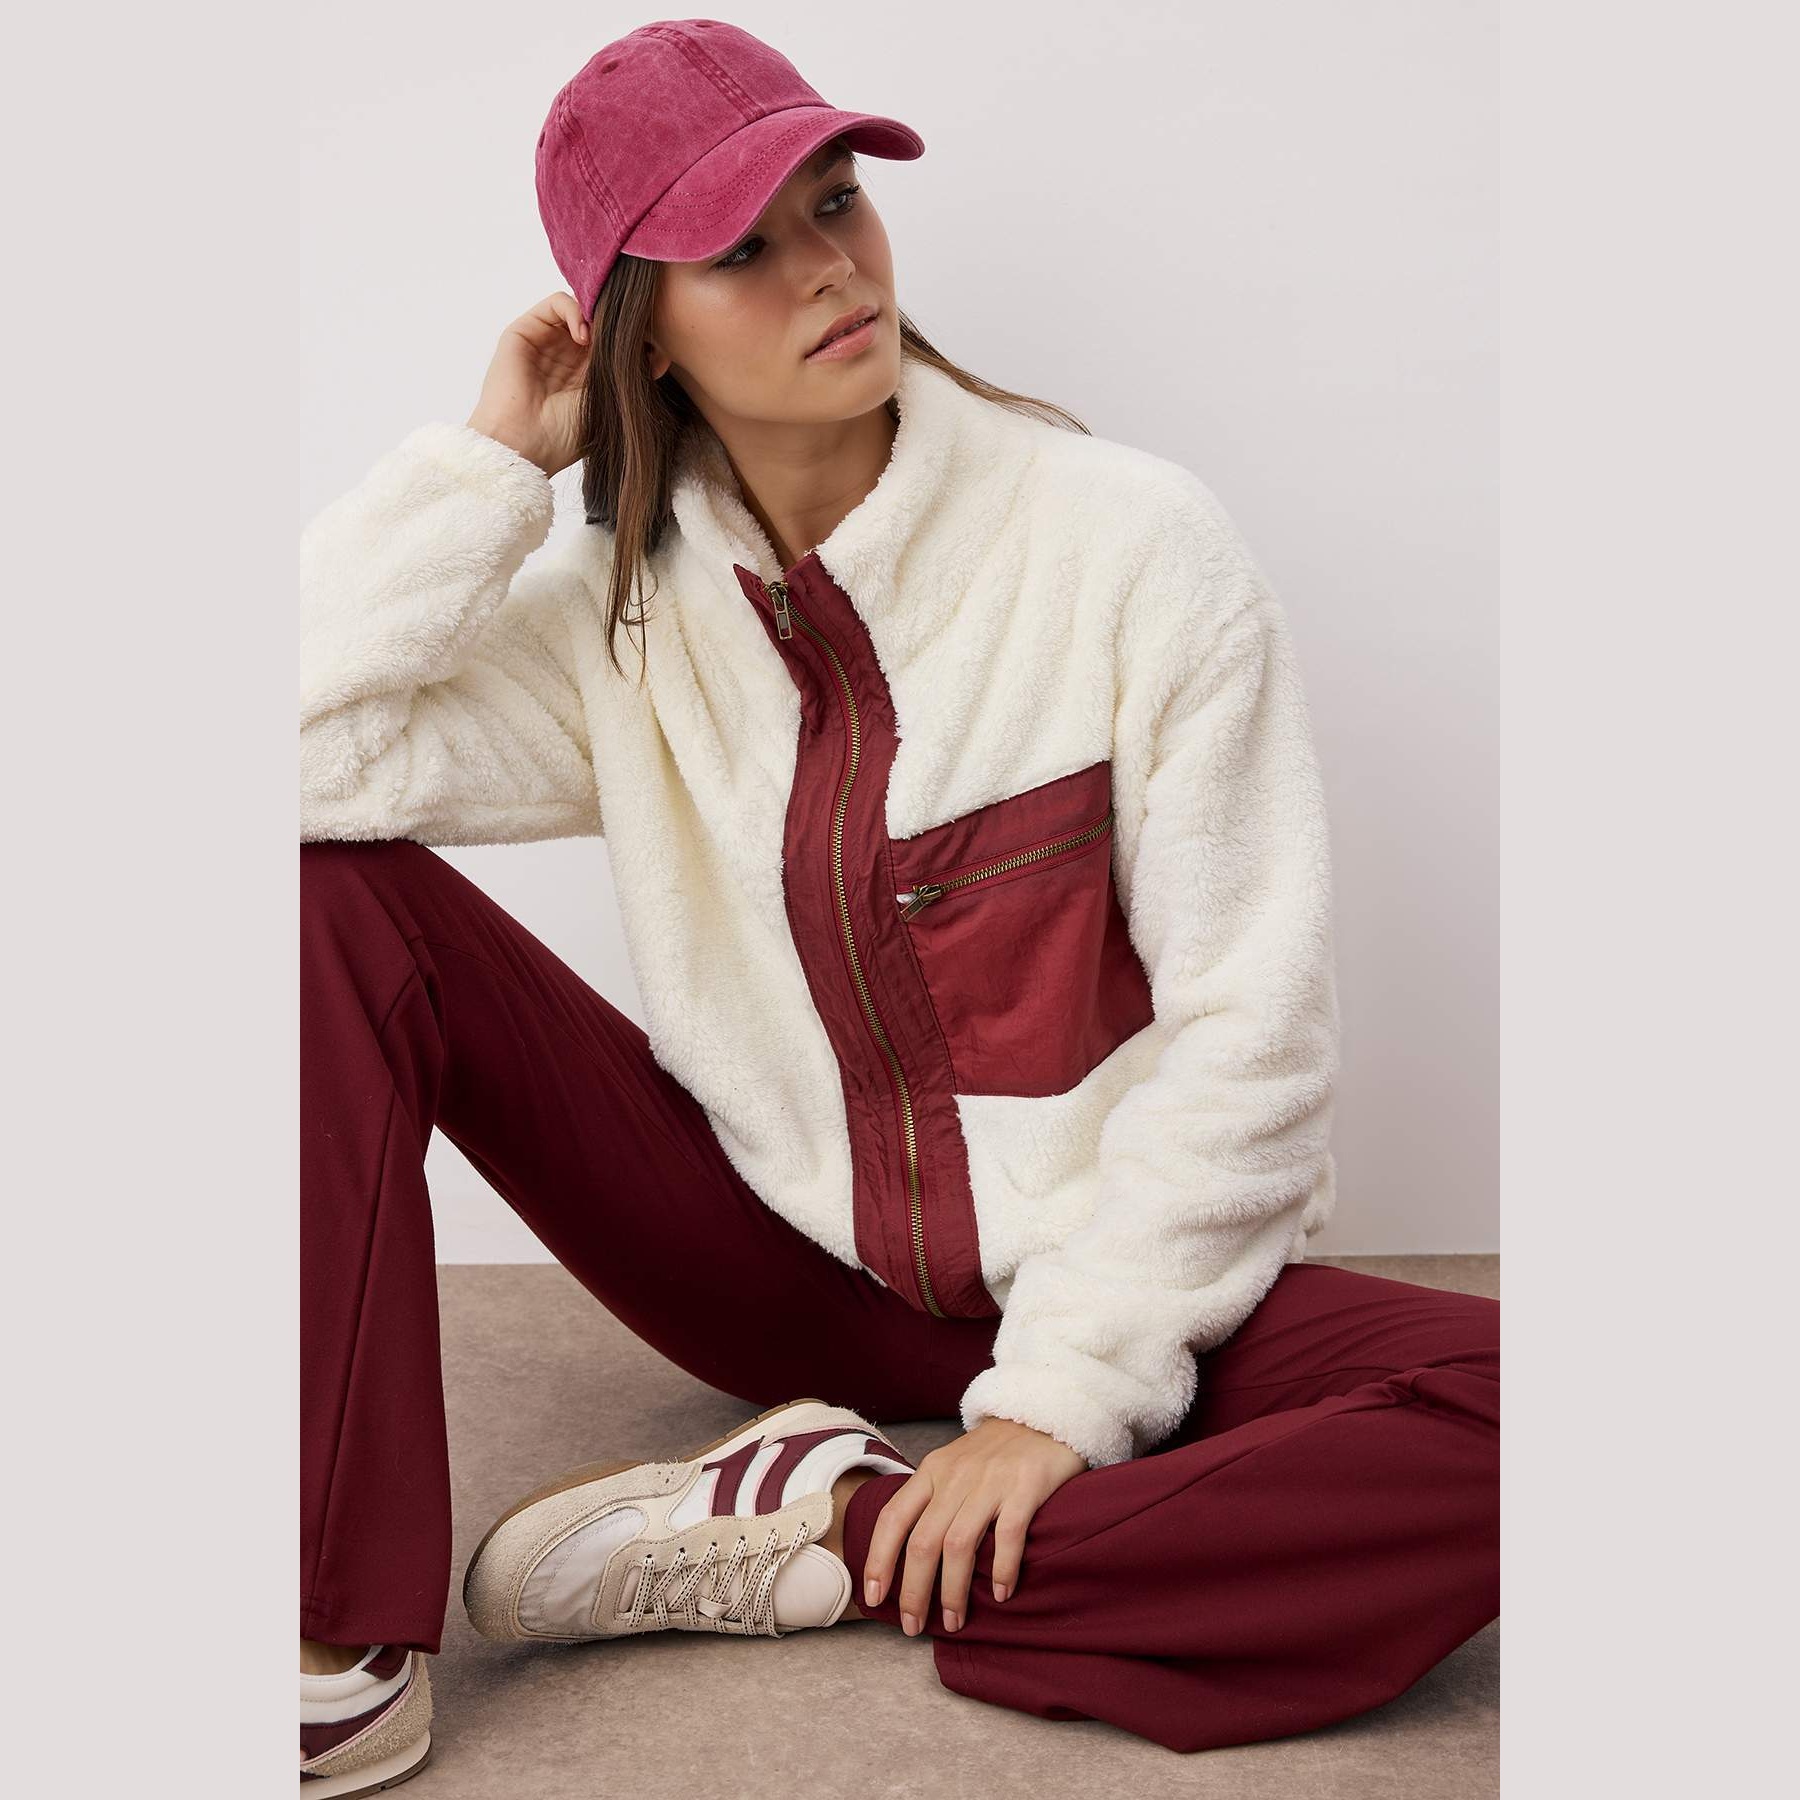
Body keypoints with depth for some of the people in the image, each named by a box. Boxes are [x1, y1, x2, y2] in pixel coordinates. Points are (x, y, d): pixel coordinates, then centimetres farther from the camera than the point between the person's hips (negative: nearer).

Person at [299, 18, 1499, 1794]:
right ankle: (339, 1656, -19)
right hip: (789, 1272, 3)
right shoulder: (624, 614, -2)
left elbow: (1245, 1026, -13)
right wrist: (491, 455, -12)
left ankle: (833, 1536, -20)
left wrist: (1061, 1391, -16)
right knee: (339, 906, -13)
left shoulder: (1134, 546, -12)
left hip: (1105, 1277, -2)